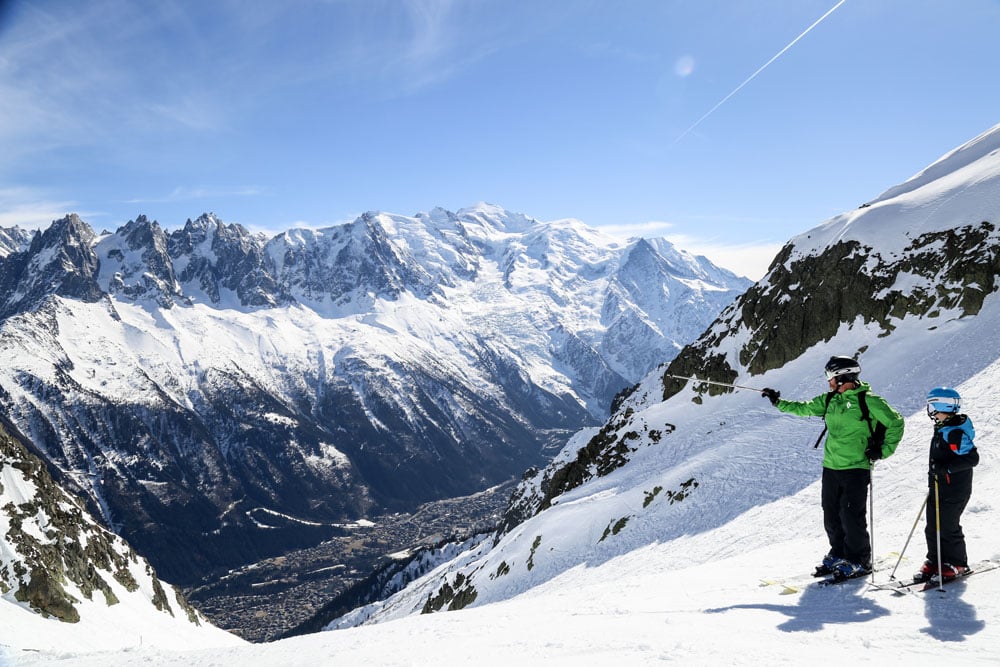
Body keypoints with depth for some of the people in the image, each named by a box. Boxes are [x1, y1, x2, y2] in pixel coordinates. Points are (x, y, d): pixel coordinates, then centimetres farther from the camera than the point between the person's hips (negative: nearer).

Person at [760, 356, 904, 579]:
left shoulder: (868, 401, -9)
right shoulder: (829, 400, 10)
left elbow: (895, 422, -6)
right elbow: (805, 408, 21)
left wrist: (883, 450, -10)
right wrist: (778, 402, 18)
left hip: (856, 467, -7)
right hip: (831, 466, 7)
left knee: (851, 516, -5)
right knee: (831, 516, 11)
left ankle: (858, 561, 11)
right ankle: (839, 555, 27)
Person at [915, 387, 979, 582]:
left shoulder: (955, 432, -21)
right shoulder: (941, 428, 11)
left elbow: (971, 458, -25)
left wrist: (945, 467, -28)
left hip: (955, 490, -9)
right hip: (938, 487, 9)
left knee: (947, 527, 0)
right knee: (932, 527, 12)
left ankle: (957, 564, 16)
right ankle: (934, 561, 22)